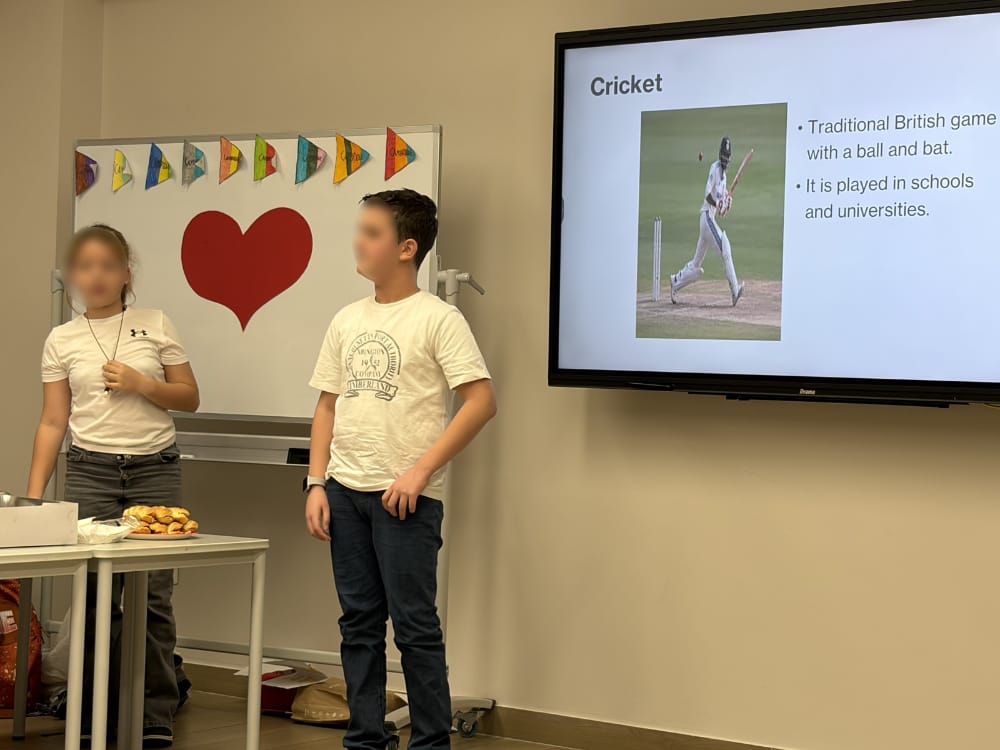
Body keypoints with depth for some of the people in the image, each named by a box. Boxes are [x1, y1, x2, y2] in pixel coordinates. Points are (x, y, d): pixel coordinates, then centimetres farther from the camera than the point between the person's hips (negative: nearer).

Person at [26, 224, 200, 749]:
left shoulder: (156, 326, 4)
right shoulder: (61, 340, 6)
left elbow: (189, 398, 7)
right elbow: (53, 422, 6)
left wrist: (140, 383, -10)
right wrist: (34, 493, -1)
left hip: (155, 469, 0)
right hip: (90, 471, 1)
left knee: (153, 596, -3)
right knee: (96, 597, 0)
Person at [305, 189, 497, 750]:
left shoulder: (437, 318, -7)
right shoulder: (348, 320, 11)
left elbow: (482, 401, -13)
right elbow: (328, 406, 15)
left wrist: (420, 472, -15)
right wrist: (317, 483, 5)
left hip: (405, 497, -6)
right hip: (345, 492, 6)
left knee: (414, 624, -3)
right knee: (359, 623, 11)